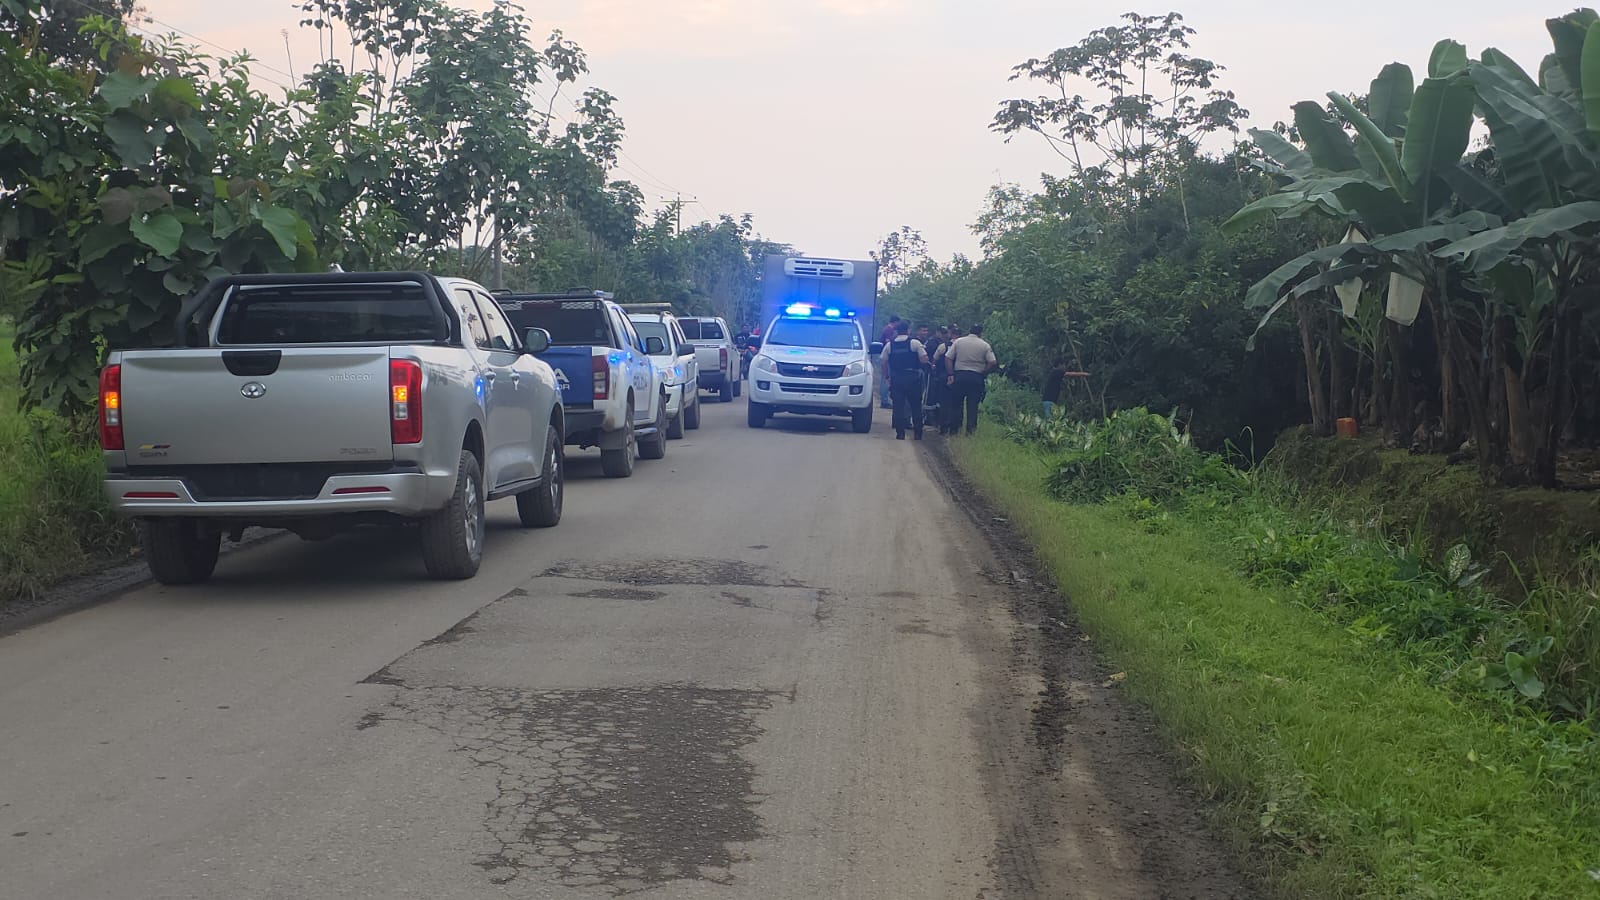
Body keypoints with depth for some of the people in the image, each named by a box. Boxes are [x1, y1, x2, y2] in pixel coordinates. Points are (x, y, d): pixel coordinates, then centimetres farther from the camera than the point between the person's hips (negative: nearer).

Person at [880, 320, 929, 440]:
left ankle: (900, 433, 0)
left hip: (896, 378, 1)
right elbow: (924, 359, -10)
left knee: (898, 406, 4)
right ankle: (918, 433, 11)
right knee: (916, 406, 9)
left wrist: (887, 376, 13)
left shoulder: (889, 345, 4)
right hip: (913, 377, -1)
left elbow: (883, 362, 4)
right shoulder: (915, 343, -4)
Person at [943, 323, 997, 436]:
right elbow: (993, 363, -4)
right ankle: (971, 429, 2)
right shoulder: (985, 345, 2)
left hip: (959, 375, 1)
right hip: (976, 377, -1)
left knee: (955, 404, 8)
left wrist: (950, 374, 2)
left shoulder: (958, 342, 5)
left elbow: (948, 358, 0)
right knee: (973, 405, 4)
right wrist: (983, 374, 7)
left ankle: (952, 429, 9)